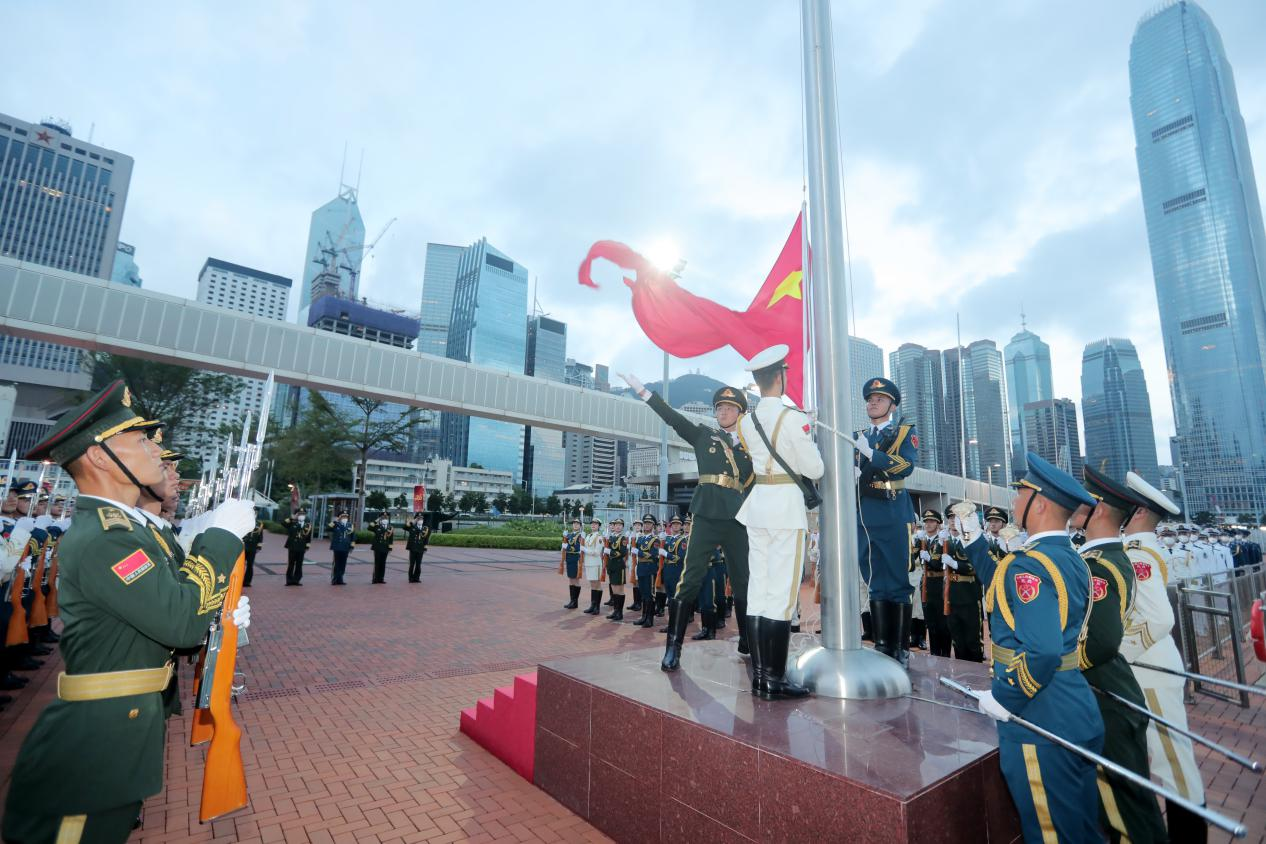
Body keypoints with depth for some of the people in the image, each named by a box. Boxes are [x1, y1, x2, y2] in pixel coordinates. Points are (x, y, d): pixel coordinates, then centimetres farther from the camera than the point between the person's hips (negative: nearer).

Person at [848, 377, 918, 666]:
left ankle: (899, 648, 8)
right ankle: (882, 645, 14)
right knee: (876, 583, 8)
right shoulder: (857, 436, 19)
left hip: (893, 514, -4)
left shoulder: (905, 432, 7)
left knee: (898, 582, 0)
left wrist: (870, 452, -17)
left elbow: (906, 466, -10)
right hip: (863, 515, 4)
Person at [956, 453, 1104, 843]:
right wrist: (974, 541, 18)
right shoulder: (1071, 559, 5)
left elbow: (1041, 652, -32)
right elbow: (1008, 591, 17)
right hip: (1078, 715, 9)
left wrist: (1003, 699, -18)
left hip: (1041, 725, -9)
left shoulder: (1030, 564, -24)